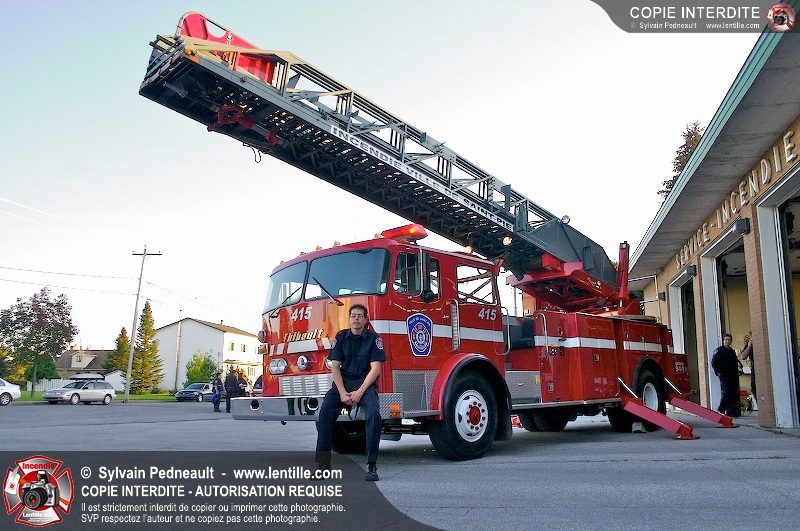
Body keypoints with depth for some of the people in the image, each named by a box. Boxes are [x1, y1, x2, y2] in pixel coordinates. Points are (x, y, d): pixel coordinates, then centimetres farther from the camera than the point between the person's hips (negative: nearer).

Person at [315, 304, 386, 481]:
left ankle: (372, 465, -21)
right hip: (342, 382, 2)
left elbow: (375, 368, -6)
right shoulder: (341, 338, 7)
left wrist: (360, 392, -16)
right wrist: (342, 392, -10)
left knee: (374, 413, -28)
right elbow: (335, 366, 2)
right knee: (325, 410, -22)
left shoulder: (374, 339, 0)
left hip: (365, 383, -2)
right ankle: (323, 464, -17)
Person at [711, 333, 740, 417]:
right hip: (724, 375, -7)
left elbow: (736, 362, 27)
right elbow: (713, 363, -7)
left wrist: (736, 372, 14)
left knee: (734, 394, 3)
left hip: (733, 376, 7)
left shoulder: (732, 351, 19)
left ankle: (731, 411, 10)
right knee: (726, 393, -15)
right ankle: (720, 410, -9)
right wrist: (718, 372, -10)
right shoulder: (719, 350, -2)